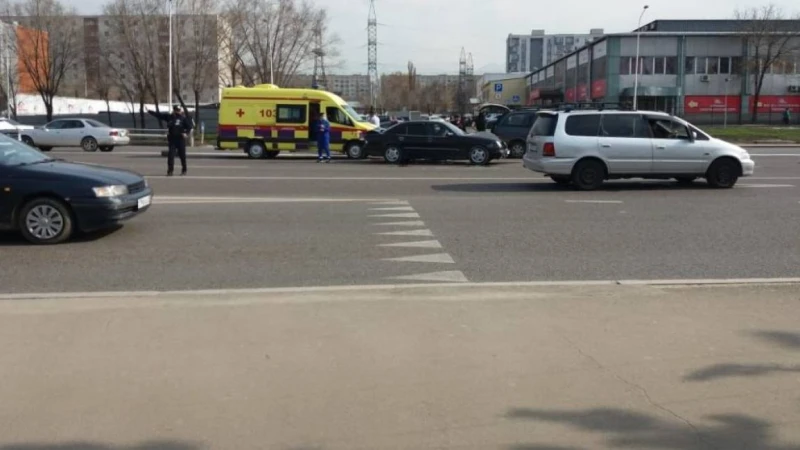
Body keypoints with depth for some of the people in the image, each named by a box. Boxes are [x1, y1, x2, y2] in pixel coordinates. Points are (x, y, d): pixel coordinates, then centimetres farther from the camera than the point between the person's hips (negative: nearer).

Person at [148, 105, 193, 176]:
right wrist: (149, 111, 8)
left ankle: (184, 170, 21)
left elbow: (189, 126, -2)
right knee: (170, 155, -4)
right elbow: (158, 115, 9)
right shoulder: (169, 117, 6)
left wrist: (186, 133, -18)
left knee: (182, 155, 6)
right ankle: (170, 171, -1)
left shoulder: (183, 118, -3)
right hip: (172, 139, 2)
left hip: (181, 139, -2)